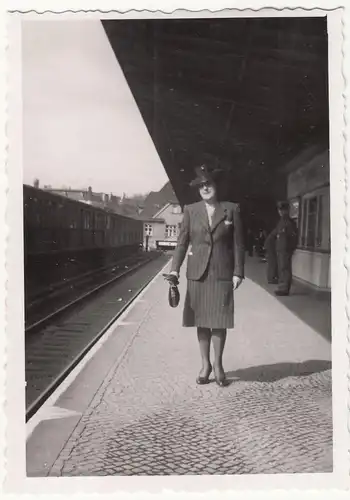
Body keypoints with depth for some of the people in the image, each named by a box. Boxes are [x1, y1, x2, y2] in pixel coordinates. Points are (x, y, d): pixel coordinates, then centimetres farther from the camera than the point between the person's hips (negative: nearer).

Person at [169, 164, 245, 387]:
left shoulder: (231, 209, 2)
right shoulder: (190, 210, 4)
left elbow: (238, 244, 2)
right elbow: (182, 242, 3)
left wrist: (238, 272, -3)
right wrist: (175, 268, -6)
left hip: (222, 274, -1)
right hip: (197, 273, 1)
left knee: (220, 321, 3)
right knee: (201, 321, 7)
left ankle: (218, 365, 20)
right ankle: (205, 365, 21)